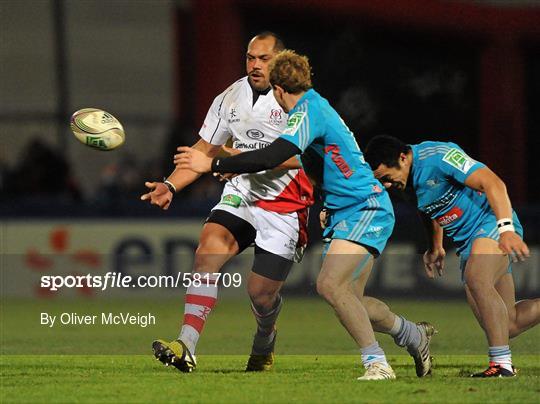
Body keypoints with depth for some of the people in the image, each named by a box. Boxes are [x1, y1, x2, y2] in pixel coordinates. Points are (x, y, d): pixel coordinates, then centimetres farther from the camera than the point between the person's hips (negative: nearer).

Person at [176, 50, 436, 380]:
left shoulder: (309, 111, -15)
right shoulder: (316, 107, 16)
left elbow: (272, 157, -27)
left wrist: (213, 165, -24)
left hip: (366, 210, -10)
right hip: (347, 214, 10)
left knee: (330, 284, -23)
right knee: (350, 300, 11)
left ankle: (377, 364, -19)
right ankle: (415, 335, 33)